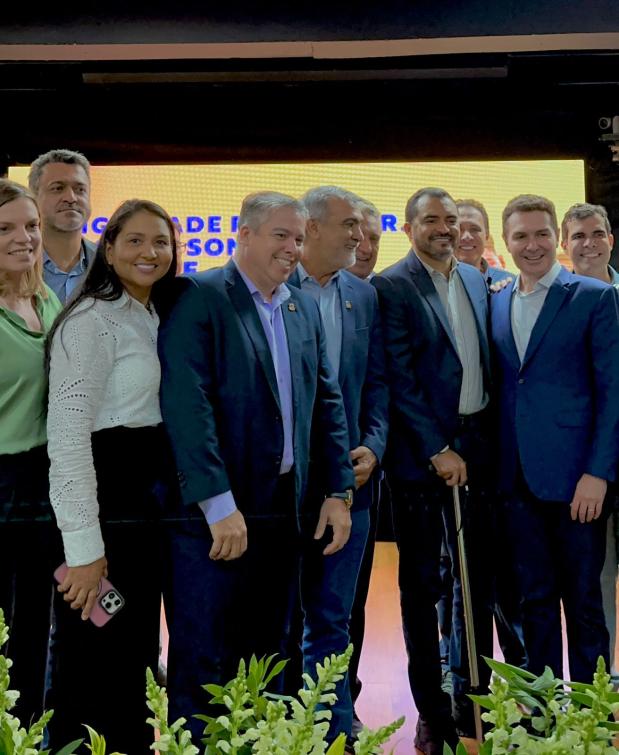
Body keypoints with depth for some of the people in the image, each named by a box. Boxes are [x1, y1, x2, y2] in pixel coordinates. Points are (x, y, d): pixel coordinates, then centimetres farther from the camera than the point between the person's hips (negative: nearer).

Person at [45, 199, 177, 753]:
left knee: (136, 655, 19)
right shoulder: (92, 320, -14)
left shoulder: (151, 319, 14)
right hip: (104, 503, -9)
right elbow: (68, 435, -20)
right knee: (92, 666, 2)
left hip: (145, 504, 9)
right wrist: (83, 547, -24)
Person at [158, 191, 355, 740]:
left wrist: (338, 490, 8)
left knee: (266, 656, 16)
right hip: (214, 511, -6)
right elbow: (187, 405, -18)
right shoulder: (199, 297, -9)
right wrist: (219, 505, -21)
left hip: (284, 508, 6)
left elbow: (327, 401, 15)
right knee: (202, 663, 4)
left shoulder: (305, 309, 13)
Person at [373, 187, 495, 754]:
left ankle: (472, 700, 27)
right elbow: (399, 379, -13)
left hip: (474, 448, 5)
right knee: (422, 581, 7)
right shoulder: (392, 287, -8)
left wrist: (488, 438, 7)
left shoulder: (478, 281, 11)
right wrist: (438, 450, -14)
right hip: (419, 452, -5)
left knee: (477, 577, 12)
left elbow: (486, 362, 14)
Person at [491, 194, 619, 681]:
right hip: (520, 477, 4)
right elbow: (502, 387, 13)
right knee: (535, 599, 13)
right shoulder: (497, 303, 12)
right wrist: (497, 466, 4)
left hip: (575, 475, -4)